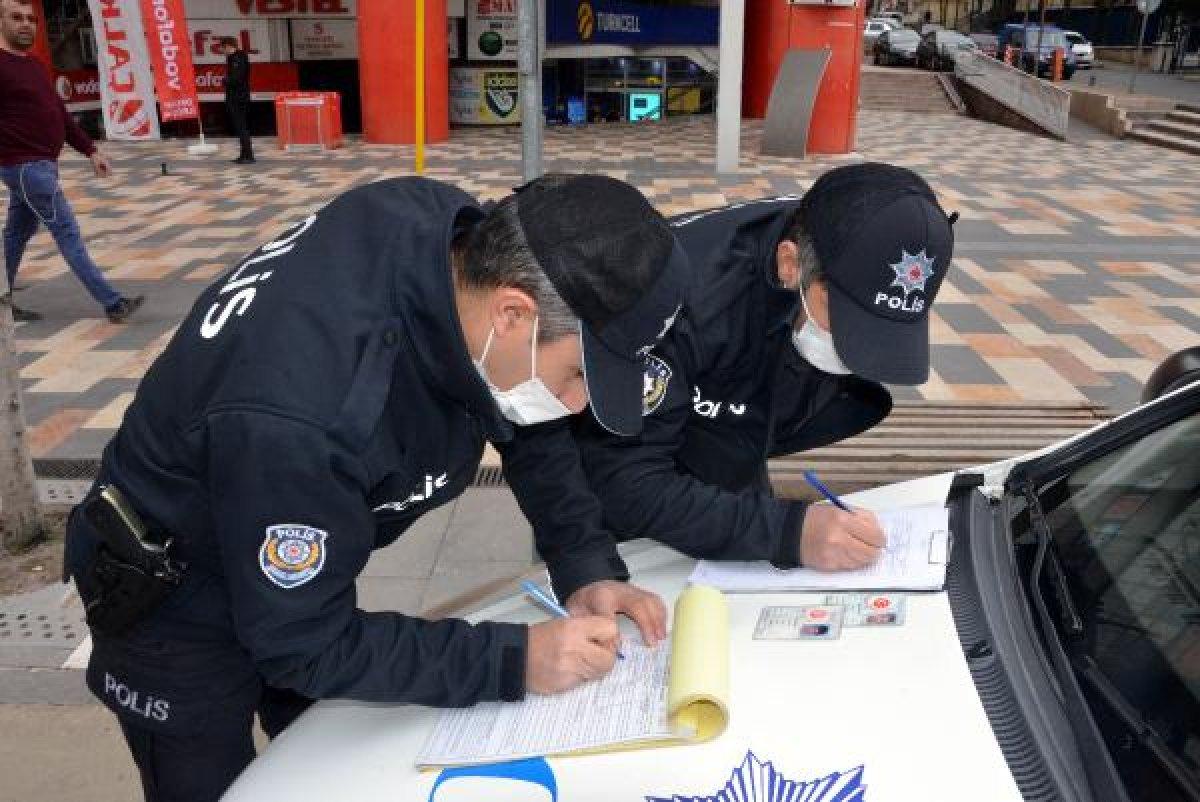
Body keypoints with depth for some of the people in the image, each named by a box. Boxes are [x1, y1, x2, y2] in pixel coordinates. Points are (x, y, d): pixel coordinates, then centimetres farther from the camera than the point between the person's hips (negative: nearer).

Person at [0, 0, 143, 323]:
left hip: (42, 163, 9)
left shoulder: (34, 65, 15)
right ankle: (113, 304, -8)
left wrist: (90, 151, 17)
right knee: (67, 233, -9)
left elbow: (60, 113, 20)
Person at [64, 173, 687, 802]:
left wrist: (587, 566, -14)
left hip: (298, 563, 7)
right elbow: (304, 646, -29)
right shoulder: (302, 411, -44)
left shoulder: (474, 239, -23)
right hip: (173, 601, -6)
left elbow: (530, 426, -6)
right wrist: (515, 662, -30)